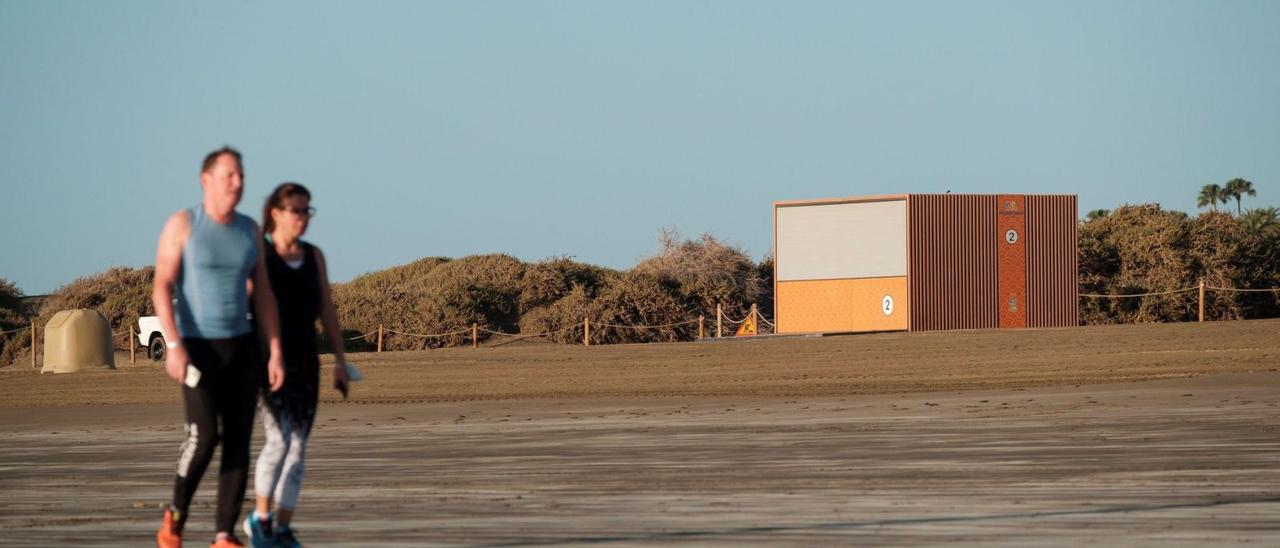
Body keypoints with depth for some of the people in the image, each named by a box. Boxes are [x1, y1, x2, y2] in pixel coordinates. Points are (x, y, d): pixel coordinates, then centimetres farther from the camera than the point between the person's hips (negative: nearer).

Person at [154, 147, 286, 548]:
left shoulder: (250, 230, 7)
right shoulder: (181, 225, -8)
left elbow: (263, 295, 9)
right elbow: (162, 287, -14)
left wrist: (276, 353, 2)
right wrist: (174, 345, -25)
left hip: (241, 348, 5)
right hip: (198, 349, -5)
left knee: (238, 441, -3)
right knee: (203, 436, -18)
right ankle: (176, 513, 8)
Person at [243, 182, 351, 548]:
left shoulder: (314, 256, 8)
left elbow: (327, 311, 10)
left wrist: (340, 362, 6)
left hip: (305, 361, 5)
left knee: (298, 446, 1)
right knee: (280, 440, -15)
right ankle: (260, 518, 4)